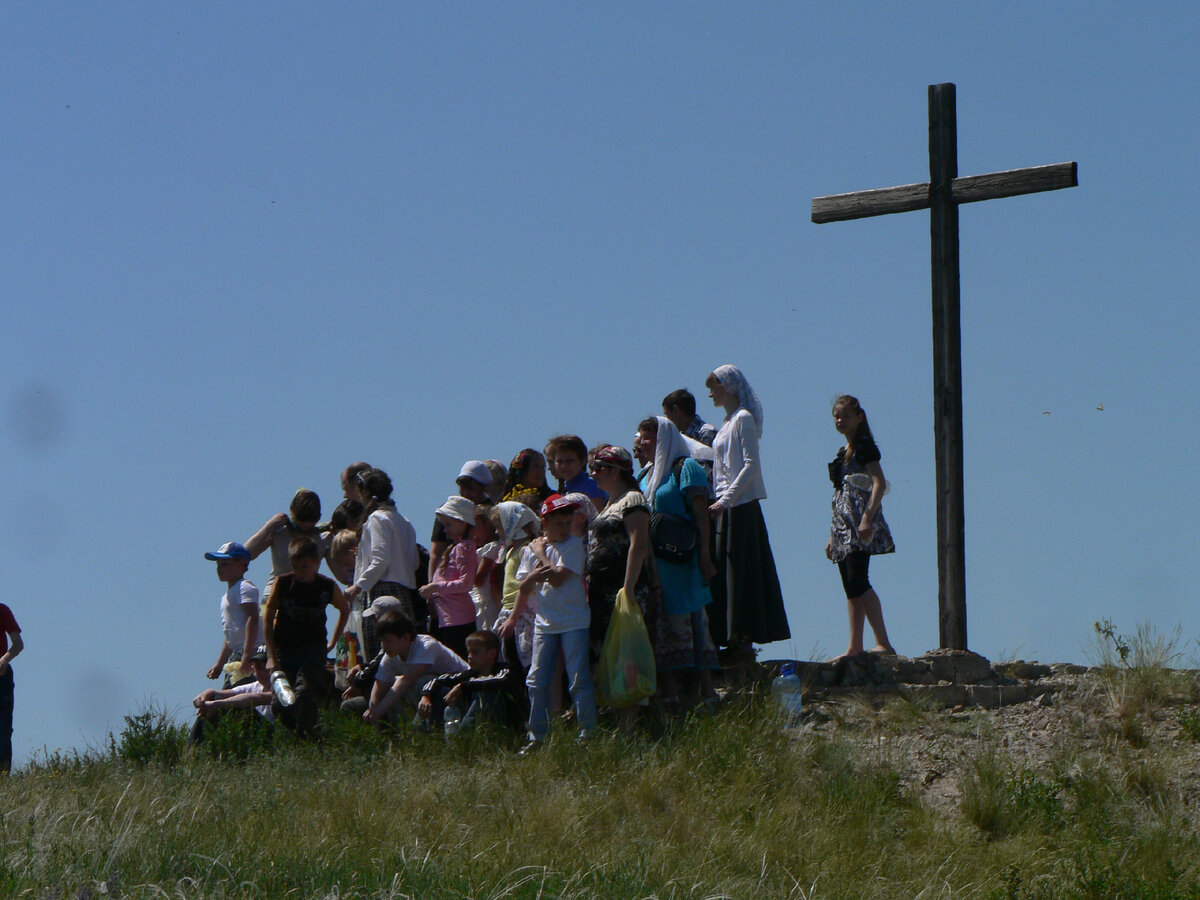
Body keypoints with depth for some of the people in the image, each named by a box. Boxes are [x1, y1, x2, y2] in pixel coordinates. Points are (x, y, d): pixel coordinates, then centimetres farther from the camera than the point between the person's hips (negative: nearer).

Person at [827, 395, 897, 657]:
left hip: (860, 521, -9)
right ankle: (855, 647, 5)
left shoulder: (865, 446, -4)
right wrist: (833, 536, 23)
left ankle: (883, 643, -21)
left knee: (858, 581, -19)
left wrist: (867, 517, -27)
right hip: (843, 523, 9)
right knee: (851, 586, 5)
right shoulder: (843, 453, 21)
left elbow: (879, 483, -15)